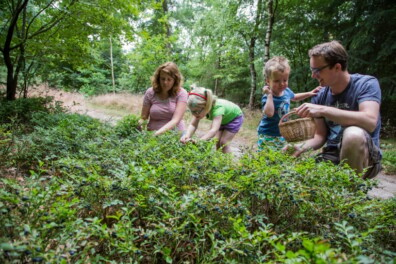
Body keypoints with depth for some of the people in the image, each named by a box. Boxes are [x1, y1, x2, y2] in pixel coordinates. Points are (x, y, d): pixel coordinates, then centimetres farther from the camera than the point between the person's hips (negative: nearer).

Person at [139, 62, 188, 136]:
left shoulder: (181, 93, -5)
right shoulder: (150, 93, 0)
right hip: (152, 133, 1)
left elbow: (175, 120, -15)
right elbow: (143, 118, 4)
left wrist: (157, 133, -27)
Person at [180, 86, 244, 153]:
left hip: (235, 117, -6)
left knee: (223, 143, -13)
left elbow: (213, 130, -56)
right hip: (222, 119, 6)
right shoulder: (200, 108, -27)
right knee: (216, 142, -2)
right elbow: (193, 125, -30)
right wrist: (187, 136, -51)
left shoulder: (218, 108, -45)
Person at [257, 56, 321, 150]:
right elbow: (269, 113, -40)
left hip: (282, 134, 8)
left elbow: (294, 97, 26)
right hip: (268, 135, -7)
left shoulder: (287, 91, 0)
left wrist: (309, 93, 20)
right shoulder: (268, 97, -23)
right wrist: (269, 95, -37)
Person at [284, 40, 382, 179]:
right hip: (332, 156, 4)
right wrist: (302, 147, -16)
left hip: (365, 157, -4)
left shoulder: (366, 84, -10)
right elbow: (321, 136, 5)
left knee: (353, 134, -35)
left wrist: (323, 110, -33)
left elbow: (370, 121, -28)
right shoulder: (320, 96, 3)